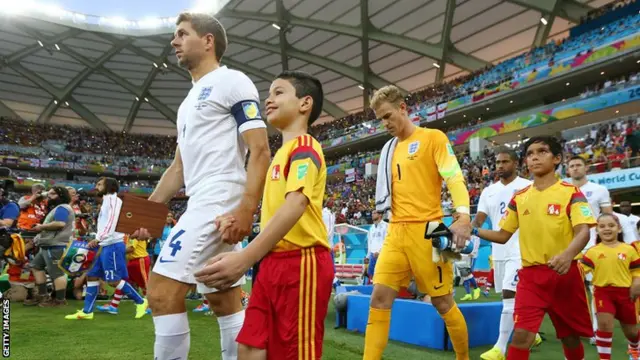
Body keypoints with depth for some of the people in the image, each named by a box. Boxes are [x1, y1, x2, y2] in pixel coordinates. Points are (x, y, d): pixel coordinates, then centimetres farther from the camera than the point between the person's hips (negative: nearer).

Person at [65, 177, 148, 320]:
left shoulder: (113, 199, -9)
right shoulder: (106, 201, 22)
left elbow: (112, 222, -21)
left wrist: (98, 238, -25)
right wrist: (97, 241, 15)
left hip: (113, 245, -10)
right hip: (104, 245, 10)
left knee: (114, 280, -8)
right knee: (91, 275, 10)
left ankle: (140, 302, 3)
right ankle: (87, 311, 15)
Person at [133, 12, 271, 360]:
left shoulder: (232, 82, -2)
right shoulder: (190, 101, 24)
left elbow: (260, 151, -12)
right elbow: (180, 166, 24)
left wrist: (247, 208, -22)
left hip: (221, 203, -9)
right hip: (204, 206, 9)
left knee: (162, 291, -12)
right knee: (226, 303, 11)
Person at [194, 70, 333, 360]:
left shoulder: (303, 147, -9)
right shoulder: (283, 152, 21)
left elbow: (296, 204, -25)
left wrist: (245, 258, -34)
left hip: (301, 263, -9)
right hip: (274, 262, 9)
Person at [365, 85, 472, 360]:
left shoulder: (433, 137, -2)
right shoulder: (390, 149, 16)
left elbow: (454, 177, -12)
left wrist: (463, 216, -26)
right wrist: (386, 211, 10)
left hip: (426, 231, -5)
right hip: (396, 232, 6)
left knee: (442, 302, 6)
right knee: (379, 298, -3)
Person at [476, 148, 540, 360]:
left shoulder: (528, 187, -5)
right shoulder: (489, 192, 10)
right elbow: (479, 219, 6)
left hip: (520, 251, -6)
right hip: (498, 252, 6)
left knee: (509, 295, -13)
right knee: (511, 296, 15)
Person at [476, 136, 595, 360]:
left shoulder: (571, 193, -4)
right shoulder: (519, 198, 6)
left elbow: (583, 232, -17)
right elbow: (503, 235, 12)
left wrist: (568, 254, -38)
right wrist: (472, 230, -5)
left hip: (565, 274, -1)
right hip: (531, 275, 1)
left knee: (570, 338, 15)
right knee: (522, 335, -13)